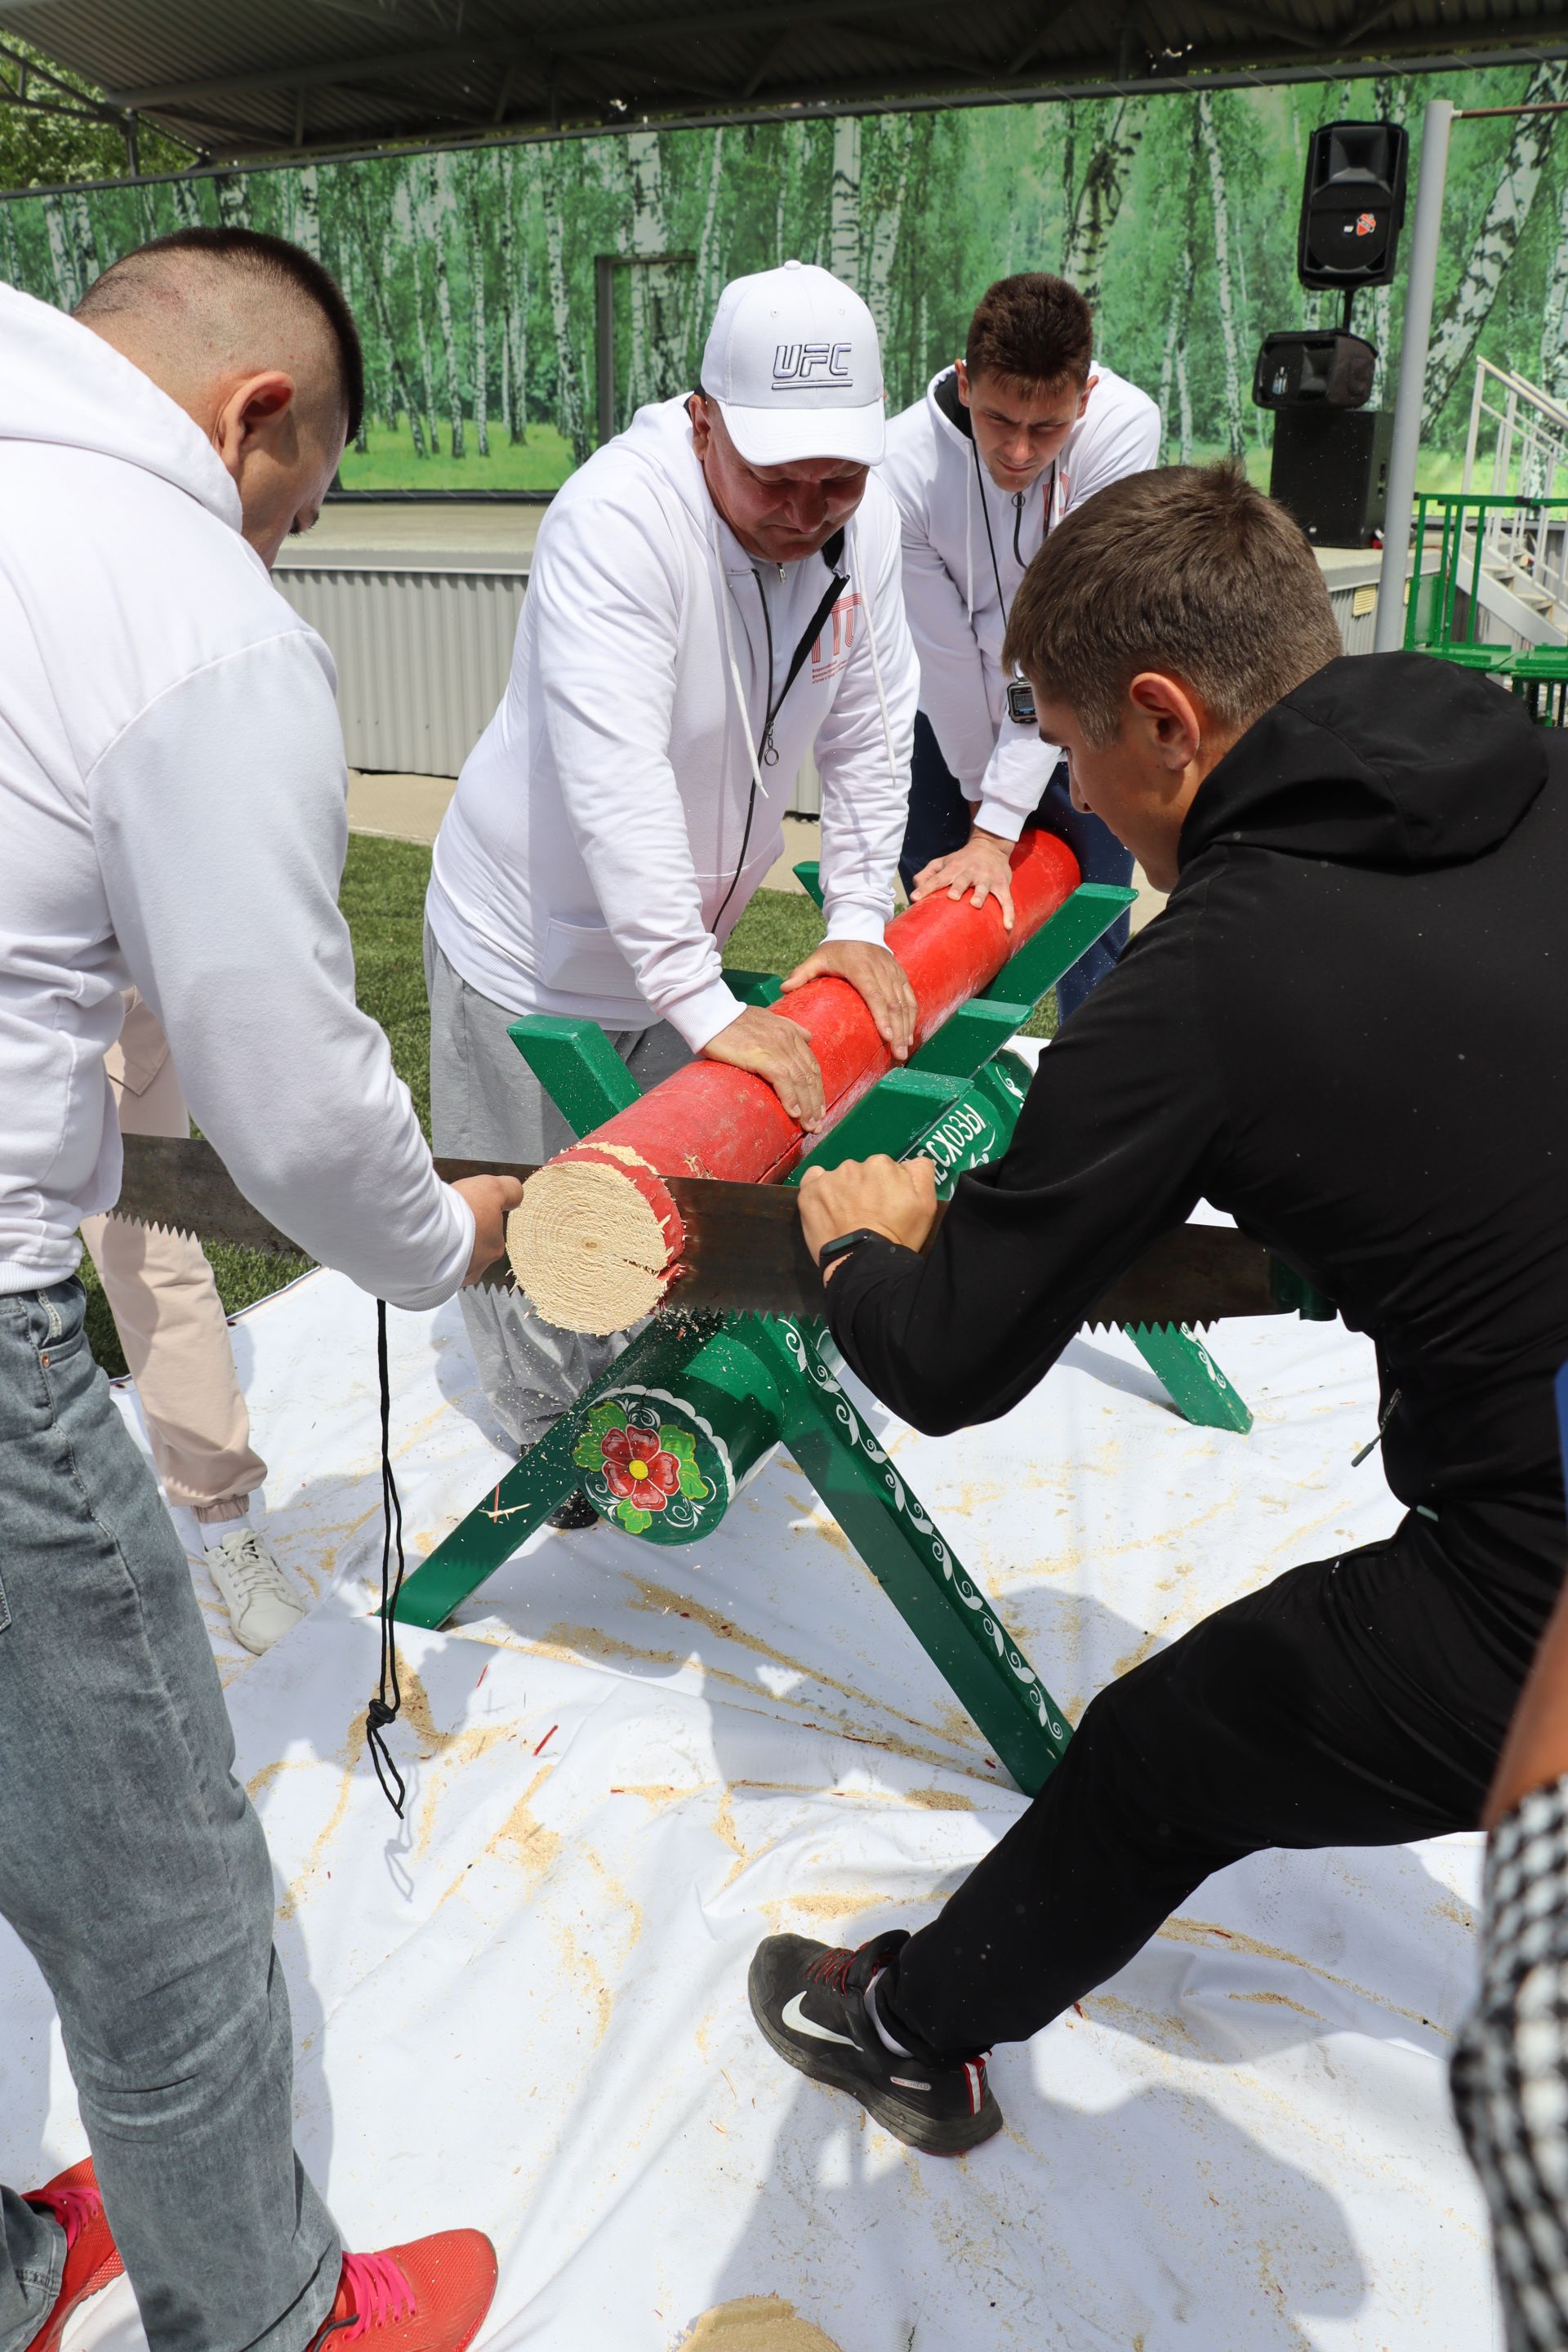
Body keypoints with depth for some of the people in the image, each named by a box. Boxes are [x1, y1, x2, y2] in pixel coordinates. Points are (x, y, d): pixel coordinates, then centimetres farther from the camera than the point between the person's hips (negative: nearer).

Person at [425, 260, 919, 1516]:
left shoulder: (866, 524, -9)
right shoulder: (618, 516, -30)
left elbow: (873, 737, 0)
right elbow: (615, 781, -38)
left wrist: (859, 922, -7)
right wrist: (709, 1009, -41)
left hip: (682, 934, 6)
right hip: (533, 941, -6)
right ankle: (553, 1438, 34)